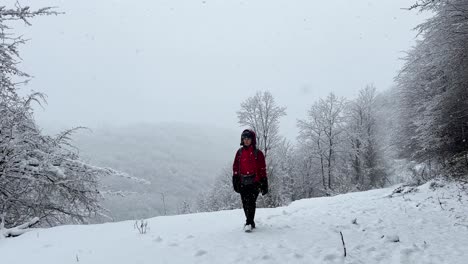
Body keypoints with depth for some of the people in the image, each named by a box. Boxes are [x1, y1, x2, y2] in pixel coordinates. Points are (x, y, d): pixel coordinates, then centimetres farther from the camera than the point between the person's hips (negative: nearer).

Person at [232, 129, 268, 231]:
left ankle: (249, 223, -13)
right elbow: (235, 167, 12)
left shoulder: (258, 153, 1)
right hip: (243, 182, 4)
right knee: (245, 204, 8)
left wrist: (264, 184, -2)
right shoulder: (239, 152, 10)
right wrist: (235, 181, 5)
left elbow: (262, 169, 1)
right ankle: (250, 221, 21)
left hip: (254, 182, -4)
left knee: (251, 202, -14)